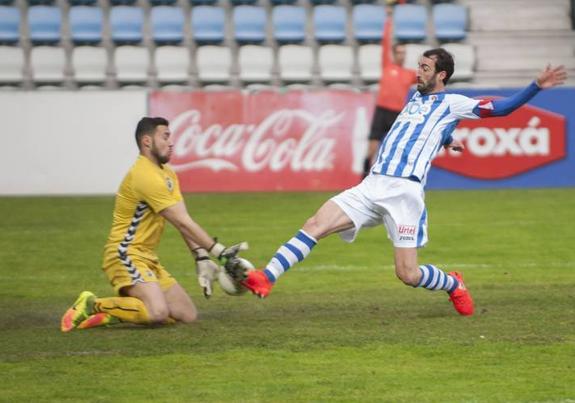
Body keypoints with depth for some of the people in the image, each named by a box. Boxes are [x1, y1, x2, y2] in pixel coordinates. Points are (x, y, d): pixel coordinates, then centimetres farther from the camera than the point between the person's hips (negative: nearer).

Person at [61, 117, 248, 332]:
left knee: (188, 314, 3)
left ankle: (114, 311, 7)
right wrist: (220, 252, -16)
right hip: (125, 255, -10)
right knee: (158, 312, -30)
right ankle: (94, 306, -11)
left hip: (147, 258, 10)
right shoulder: (145, 175, -18)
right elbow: (183, 223, -18)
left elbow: (184, 223, 9)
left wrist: (201, 257, -3)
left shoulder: (167, 174, 15)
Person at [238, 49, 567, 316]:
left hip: (405, 191, -6)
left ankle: (454, 284, 23)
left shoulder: (452, 103, 4)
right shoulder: (416, 98, 25)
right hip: (372, 185, 6)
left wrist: (537, 86, -10)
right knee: (316, 225, -12)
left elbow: (501, 108, -2)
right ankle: (266, 279, -18)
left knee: (408, 274, -7)